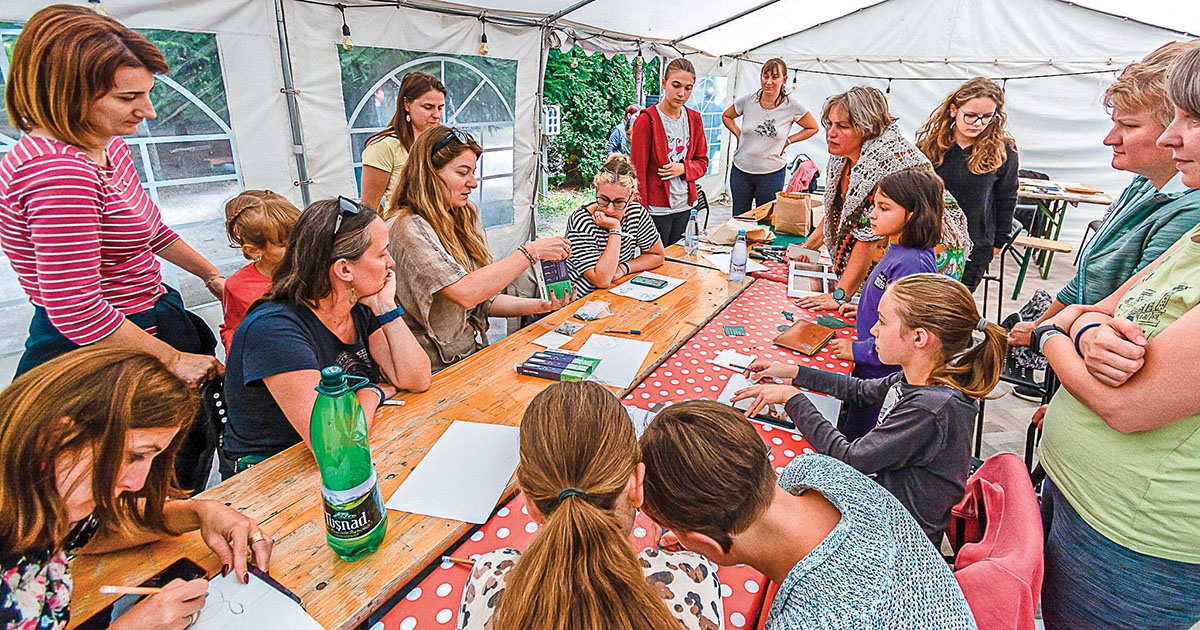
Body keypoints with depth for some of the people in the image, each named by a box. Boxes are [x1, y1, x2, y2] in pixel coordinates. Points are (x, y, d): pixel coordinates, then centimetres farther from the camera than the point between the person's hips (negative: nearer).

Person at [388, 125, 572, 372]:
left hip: (477, 354, 8)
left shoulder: (461, 223, 11)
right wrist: (531, 252, -21)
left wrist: (541, 305, -1)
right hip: (440, 372, -7)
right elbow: (465, 293, -27)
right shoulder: (409, 228, -14)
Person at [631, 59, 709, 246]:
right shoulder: (647, 120, -11)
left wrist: (683, 169, -11)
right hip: (656, 209, -6)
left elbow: (702, 162, 12)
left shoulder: (694, 119, 7)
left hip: (684, 207, 6)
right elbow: (638, 170, -12)